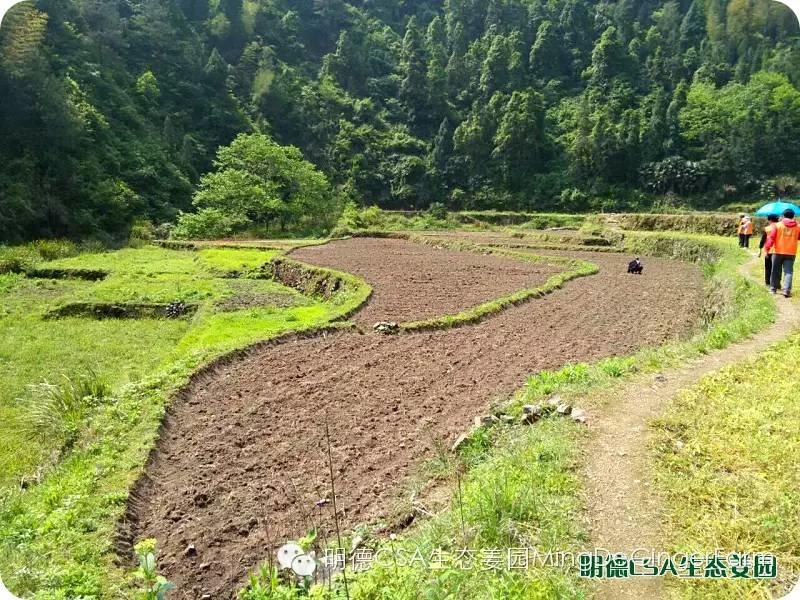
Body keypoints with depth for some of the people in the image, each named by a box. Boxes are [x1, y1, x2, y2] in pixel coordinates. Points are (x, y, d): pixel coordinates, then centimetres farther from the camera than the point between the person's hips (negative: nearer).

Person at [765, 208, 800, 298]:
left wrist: (767, 248, -6)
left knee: (776, 271, 11)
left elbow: (771, 238, -9)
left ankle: (773, 289, 18)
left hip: (778, 252, -1)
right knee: (788, 271, 0)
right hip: (791, 253, 1)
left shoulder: (777, 225, -5)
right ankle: (787, 290, -12)